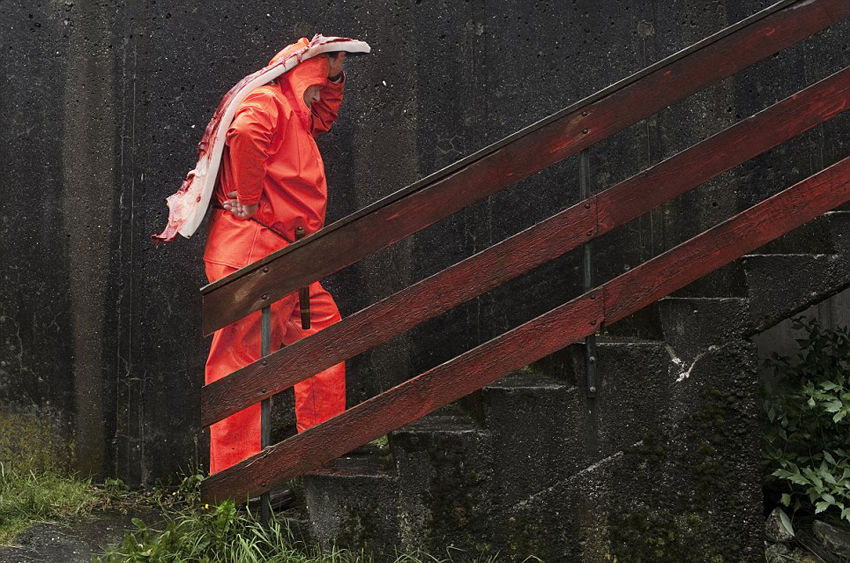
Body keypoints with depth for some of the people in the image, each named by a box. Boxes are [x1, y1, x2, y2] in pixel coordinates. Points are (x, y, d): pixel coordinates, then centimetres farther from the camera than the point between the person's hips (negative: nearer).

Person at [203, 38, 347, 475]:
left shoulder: (296, 114, 24)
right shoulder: (267, 102, -7)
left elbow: (324, 116, 44)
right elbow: (246, 134, -30)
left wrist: (334, 74, 26)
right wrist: (249, 202, -23)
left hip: (283, 258, 11)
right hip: (250, 250, -11)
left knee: (322, 326, 15)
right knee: (241, 356, -8)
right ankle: (233, 473, -6)